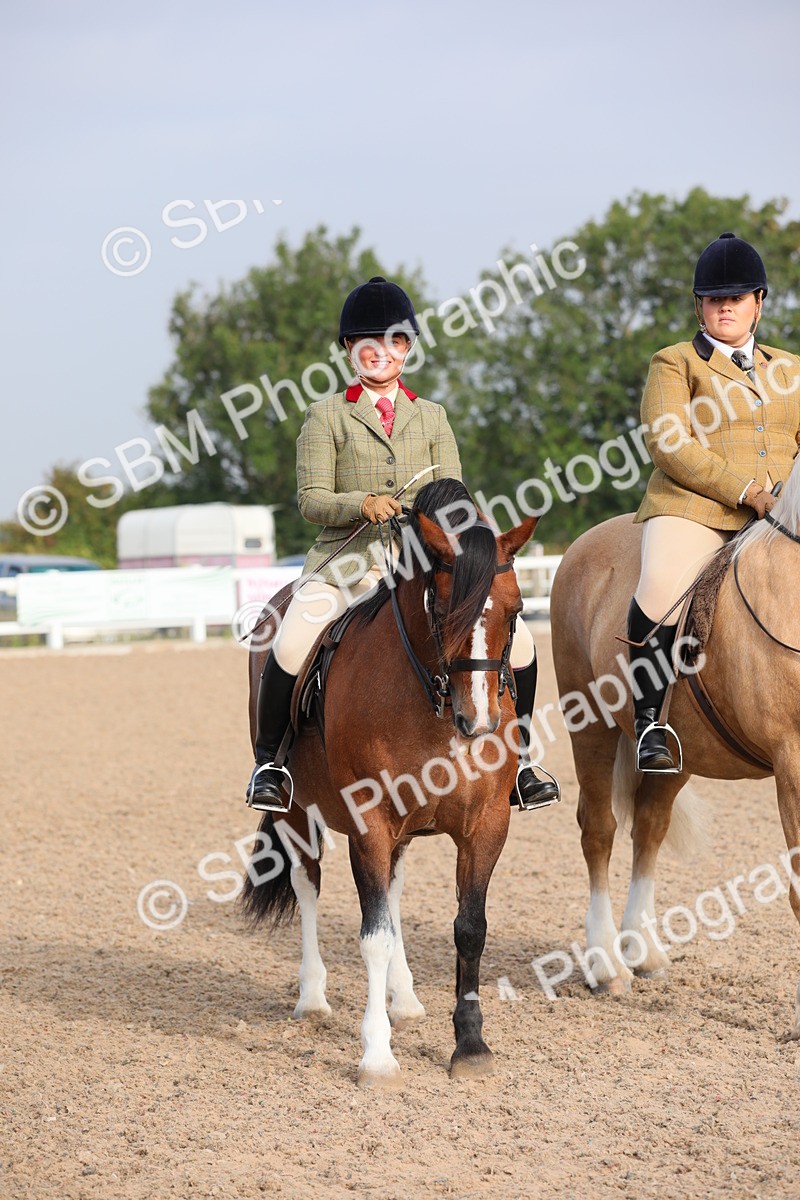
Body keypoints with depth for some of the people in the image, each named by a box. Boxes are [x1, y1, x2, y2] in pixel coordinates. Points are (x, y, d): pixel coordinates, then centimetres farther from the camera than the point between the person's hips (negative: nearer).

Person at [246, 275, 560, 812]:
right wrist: (364, 503, -20)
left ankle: (517, 762, 6)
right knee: (290, 649, -30)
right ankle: (269, 760, -7)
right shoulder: (326, 415, 7)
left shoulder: (432, 417, 16)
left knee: (517, 642, -13)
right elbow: (312, 499, -1)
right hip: (348, 560, -3)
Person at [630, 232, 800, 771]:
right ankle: (649, 719, -15)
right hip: (692, 509, -4)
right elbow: (669, 443, -4)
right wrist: (744, 491, -13)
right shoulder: (675, 363, 10)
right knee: (661, 593, -33)